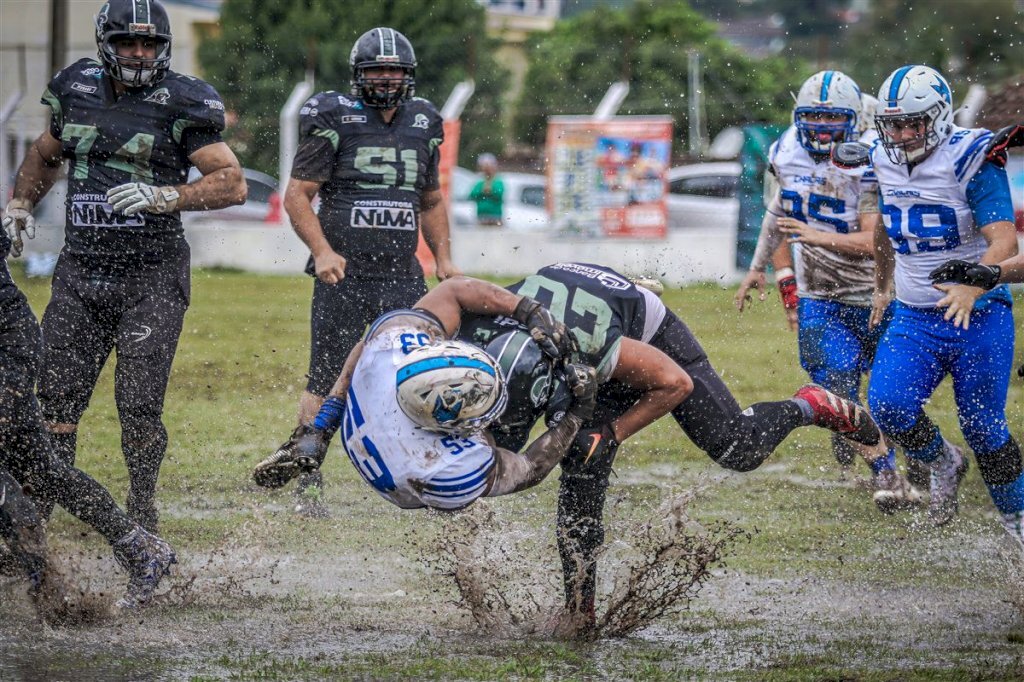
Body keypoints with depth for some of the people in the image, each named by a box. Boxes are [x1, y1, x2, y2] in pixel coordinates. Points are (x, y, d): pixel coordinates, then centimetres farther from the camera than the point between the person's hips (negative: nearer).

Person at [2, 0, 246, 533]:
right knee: (55, 398, 1)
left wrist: (163, 196, -20)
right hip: (80, 270, 4)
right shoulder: (75, 91, 9)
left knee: (139, 408, -6)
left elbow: (232, 183, -8)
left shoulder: (179, 104, -5)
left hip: (151, 274, -4)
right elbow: (44, 155, 28)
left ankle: (141, 510, 12)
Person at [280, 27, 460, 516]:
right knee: (326, 384, 0)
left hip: (402, 277, 4)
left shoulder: (423, 125, 13)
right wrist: (322, 251, -15)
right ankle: (307, 486, 8)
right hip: (343, 275, -4)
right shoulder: (333, 120, -2)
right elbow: (297, 195, -2)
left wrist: (443, 257, 12)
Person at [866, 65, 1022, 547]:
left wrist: (972, 285, -41)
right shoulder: (885, 163, 3)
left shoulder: (969, 160, -16)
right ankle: (942, 463, 14)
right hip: (913, 318, 5)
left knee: (983, 427, 1)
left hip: (979, 318, -5)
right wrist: (882, 286, 31)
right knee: (887, 406, -17)